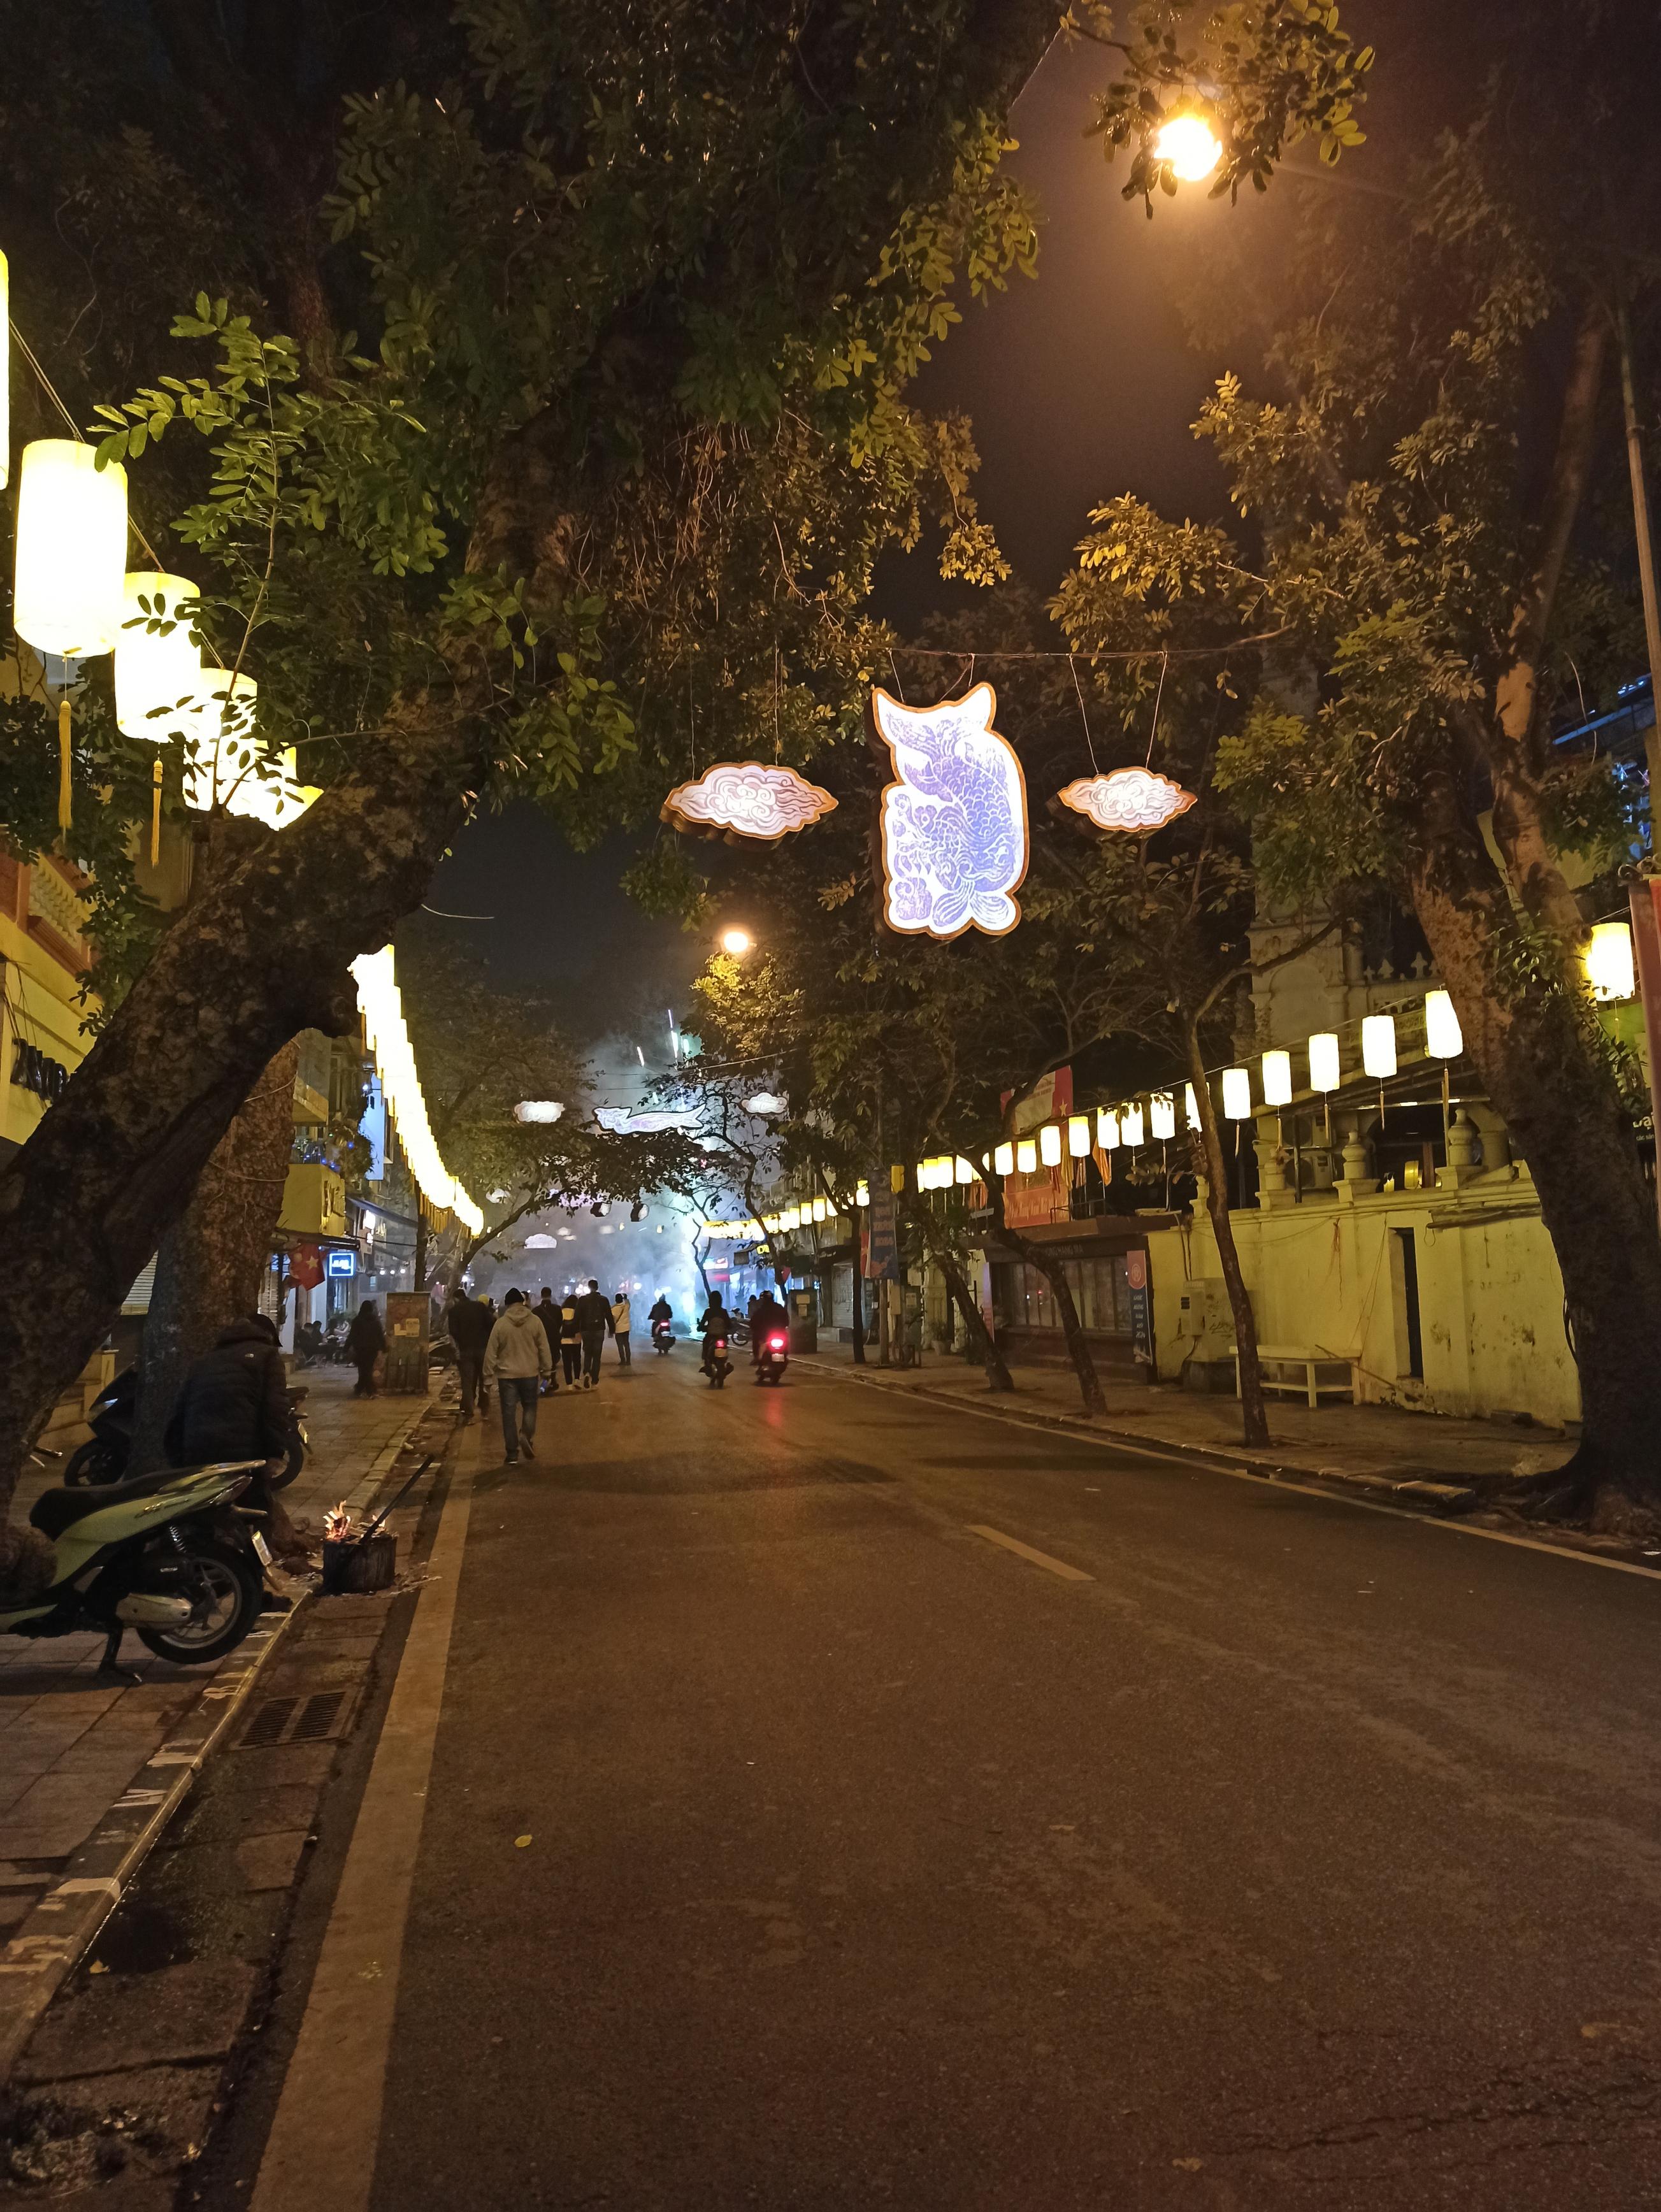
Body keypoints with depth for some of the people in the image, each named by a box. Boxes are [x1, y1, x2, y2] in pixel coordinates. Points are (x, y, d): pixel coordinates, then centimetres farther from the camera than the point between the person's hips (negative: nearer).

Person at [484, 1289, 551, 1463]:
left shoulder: (501, 1323, -7)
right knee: (530, 1406, 18)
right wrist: (547, 1369, 10)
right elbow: (544, 1348, 0)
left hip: (507, 1375, -1)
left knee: (509, 1413, 6)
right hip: (530, 1373, 1)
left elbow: (491, 1352, -4)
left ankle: (512, 1454, 6)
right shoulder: (535, 1321, -4)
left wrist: (489, 1373, 7)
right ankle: (528, 1436, -8)